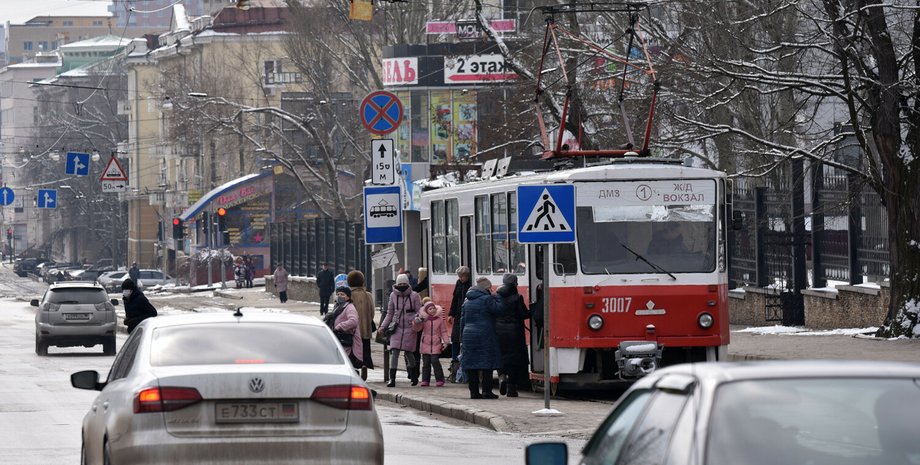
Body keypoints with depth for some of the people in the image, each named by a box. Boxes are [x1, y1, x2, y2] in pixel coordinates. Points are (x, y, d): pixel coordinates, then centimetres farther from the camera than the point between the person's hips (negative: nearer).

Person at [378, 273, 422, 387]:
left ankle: (414, 376, 25)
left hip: (409, 328, -2)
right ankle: (392, 379, -12)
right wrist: (383, 326, 9)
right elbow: (390, 313, 16)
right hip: (397, 327, 2)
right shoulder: (393, 295, 7)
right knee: (394, 352, -10)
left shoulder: (414, 295, 0)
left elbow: (419, 311, 2)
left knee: (409, 352, 3)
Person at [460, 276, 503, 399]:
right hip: (485, 336, -6)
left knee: (471, 363, 6)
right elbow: (498, 309, -10)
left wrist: (463, 336, 21)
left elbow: (462, 320, 17)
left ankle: (474, 391, 6)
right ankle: (486, 391, -7)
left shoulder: (467, 302, 14)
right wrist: (496, 297, 4)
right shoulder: (487, 299, -8)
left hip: (468, 335, 6)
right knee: (487, 364, -3)